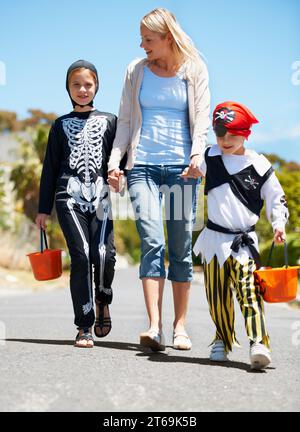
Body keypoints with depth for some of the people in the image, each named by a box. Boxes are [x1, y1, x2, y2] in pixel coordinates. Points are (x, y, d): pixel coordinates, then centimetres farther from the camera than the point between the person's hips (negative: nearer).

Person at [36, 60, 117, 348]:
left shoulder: (109, 121, 15)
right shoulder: (61, 125, 16)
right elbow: (50, 168, 15)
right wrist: (43, 208, 11)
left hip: (101, 196, 0)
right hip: (69, 195, 0)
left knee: (103, 254, -16)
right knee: (80, 256, -11)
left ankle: (103, 300, 16)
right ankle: (85, 327, -4)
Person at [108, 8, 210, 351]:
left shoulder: (195, 70, 7)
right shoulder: (136, 71, 11)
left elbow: (202, 117, 1)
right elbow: (125, 120, 12)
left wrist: (197, 155, -16)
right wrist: (115, 159, 1)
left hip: (181, 167, 0)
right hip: (142, 166, 0)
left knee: (181, 248, 2)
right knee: (151, 241, -15)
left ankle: (179, 326, 13)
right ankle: (155, 327, -21)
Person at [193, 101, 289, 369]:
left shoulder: (259, 165, -1)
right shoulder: (210, 158, 5)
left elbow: (276, 199, 6)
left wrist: (279, 224, -7)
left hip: (244, 240, -2)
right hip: (214, 238, 3)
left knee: (249, 289, -19)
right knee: (217, 297, 7)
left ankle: (259, 343, -27)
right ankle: (223, 340, 26)